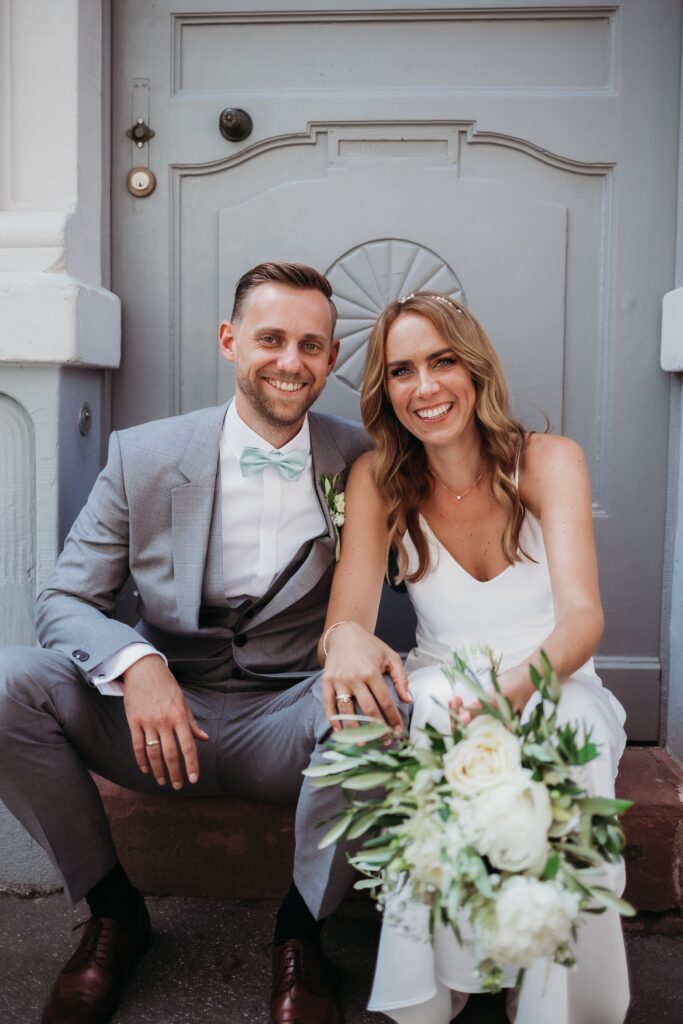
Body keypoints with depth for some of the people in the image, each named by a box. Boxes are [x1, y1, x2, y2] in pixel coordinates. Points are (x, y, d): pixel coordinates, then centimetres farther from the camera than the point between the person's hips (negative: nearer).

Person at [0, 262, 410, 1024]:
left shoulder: (358, 463, -2)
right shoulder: (143, 457, -3)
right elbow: (64, 602, -2)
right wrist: (135, 663, -25)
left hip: (290, 729, 0)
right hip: (162, 725, 1)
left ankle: (300, 927, -4)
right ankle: (113, 910, 2)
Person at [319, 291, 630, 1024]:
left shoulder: (549, 461, -10)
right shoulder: (377, 480, -5)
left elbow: (582, 614, -23)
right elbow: (344, 621, -13)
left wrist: (525, 678, -47)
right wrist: (346, 642, -40)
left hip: (554, 692, 0)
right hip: (442, 697, 1)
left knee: (569, 723, -34)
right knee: (433, 707, -34)